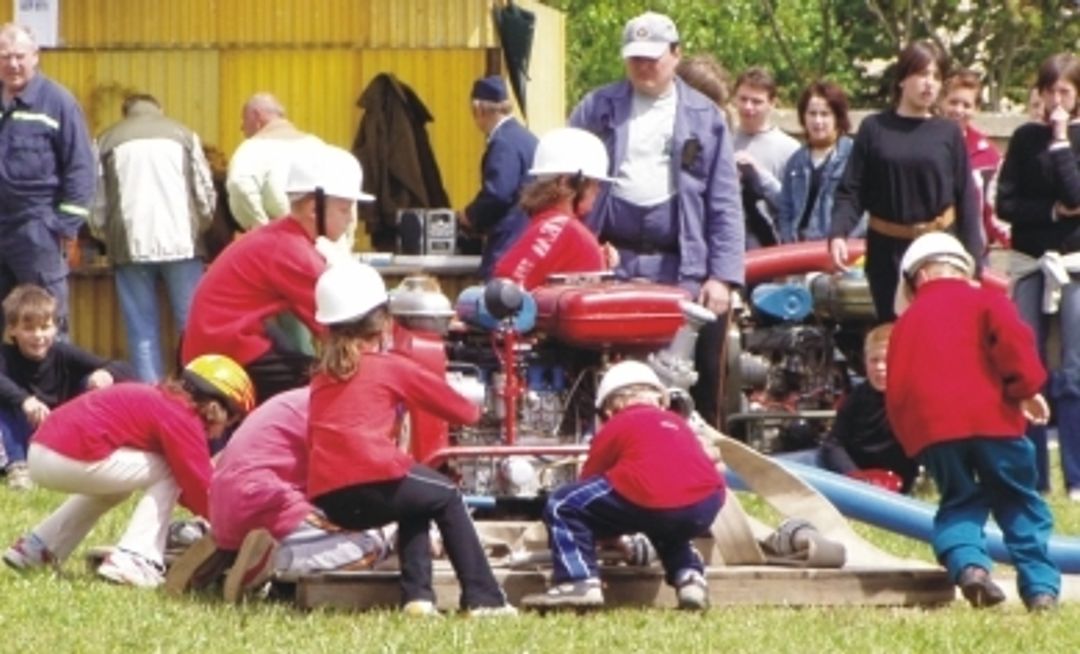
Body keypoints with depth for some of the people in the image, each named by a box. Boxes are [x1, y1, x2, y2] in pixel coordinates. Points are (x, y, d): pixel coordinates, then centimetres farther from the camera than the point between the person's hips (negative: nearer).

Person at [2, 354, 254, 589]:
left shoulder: (159, 399, 23)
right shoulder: (183, 418, -6)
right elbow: (198, 485, -8)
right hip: (75, 460, -10)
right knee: (169, 472, 1)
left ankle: (35, 546, 29)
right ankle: (135, 560, -8)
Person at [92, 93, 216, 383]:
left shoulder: (107, 141, 11)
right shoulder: (182, 135, 11)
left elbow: (97, 206, 6)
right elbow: (206, 195, 7)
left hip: (131, 247, 0)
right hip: (181, 242, 0)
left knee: (142, 332, 3)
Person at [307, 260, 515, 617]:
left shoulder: (321, 378, 22)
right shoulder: (391, 367, 8)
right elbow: (461, 410, 15)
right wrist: (471, 411, 39)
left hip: (326, 499, 6)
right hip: (374, 478, -6)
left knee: (417, 505, 31)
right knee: (447, 498, 21)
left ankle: (417, 597, 19)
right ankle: (483, 600, 14)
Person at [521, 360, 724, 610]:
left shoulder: (616, 427, 18)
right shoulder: (677, 423, 34)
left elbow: (587, 483, 25)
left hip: (653, 503, -6)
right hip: (706, 509, 6)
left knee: (561, 506, 8)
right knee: (668, 529, 43)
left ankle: (579, 582, -6)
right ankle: (689, 576, 18)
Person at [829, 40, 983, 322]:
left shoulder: (948, 133, 2)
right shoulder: (874, 129, 2)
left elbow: (966, 198, 3)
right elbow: (851, 191, 0)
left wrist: (973, 260, -2)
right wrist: (838, 233, -17)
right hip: (887, 249, 1)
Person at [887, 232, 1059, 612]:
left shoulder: (906, 322, 22)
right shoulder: (984, 301, 12)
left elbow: (895, 389, 19)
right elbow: (1012, 338, -9)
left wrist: (911, 438, 23)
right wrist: (1026, 387, -1)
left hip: (928, 427, 2)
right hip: (991, 417, -2)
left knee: (958, 503, 15)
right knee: (1018, 502, 10)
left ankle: (967, 564, -13)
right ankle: (1040, 585, 1)